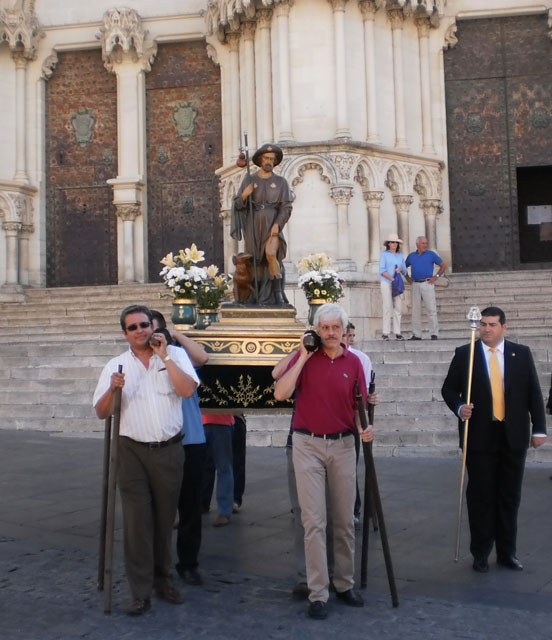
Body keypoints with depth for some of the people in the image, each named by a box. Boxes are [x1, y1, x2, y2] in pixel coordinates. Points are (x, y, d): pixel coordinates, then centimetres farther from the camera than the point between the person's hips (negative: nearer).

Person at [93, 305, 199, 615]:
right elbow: (102, 412, 3)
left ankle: (163, 578, 28)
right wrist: (113, 389, -17)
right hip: (133, 452, 0)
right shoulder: (116, 365, 4)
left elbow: (188, 390, -14)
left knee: (165, 518, 11)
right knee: (137, 521, -2)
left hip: (169, 450, 0)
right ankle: (141, 592, 7)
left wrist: (164, 356, -14)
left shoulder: (175, 354, 1)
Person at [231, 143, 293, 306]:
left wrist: (277, 225, -15)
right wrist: (244, 195, -13)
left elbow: (286, 207, -1)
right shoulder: (249, 180, 8)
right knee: (257, 263, 2)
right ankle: (258, 300, 10)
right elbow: (238, 205, 8)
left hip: (272, 226, -2)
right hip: (253, 227, 2)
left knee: (271, 254, -26)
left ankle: (278, 292, -16)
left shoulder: (281, 182, 5)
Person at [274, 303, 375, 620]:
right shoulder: (305, 358, -2)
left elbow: (358, 405, 7)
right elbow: (280, 394, -14)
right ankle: (318, 593, 6)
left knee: (344, 519, 11)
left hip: (343, 445, 3)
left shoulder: (353, 362, 4)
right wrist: (303, 357, -15)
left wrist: (364, 427, -14)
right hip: (308, 445, -2)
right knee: (314, 520, -2)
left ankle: (345, 584, 26)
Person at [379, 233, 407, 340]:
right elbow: (382, 270, -4)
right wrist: (392, 278, -15)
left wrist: (401, 270, -6)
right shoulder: (384, 254, 4)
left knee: (398, 307, 0)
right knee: (387, 307, -9)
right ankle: (385, 333, -8)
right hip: (386, 283, -4)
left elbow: (405, 272, 18)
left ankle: (397, 332, 2)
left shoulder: (400, 256, 17)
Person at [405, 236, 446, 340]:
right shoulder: (411, 256, 12)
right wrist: (408, 278, 13)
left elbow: (443, 265, 7)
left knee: (431, 309, -7)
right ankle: (416, 334, 10)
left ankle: (434, 334, -5)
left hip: (427, 284, -3)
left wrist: (436, 277, -2)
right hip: (415, 285, 3)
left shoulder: (431, 254, 4)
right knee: (415, 310, 5)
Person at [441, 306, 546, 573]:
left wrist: (539, 428, 2)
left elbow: (534, 393, 6)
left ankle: (507, 552, 20)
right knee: (480, 496, 4)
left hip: (514, 437, 2)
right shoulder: (464, 354, 2)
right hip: (479, 436, -1)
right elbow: (448, 388, 5)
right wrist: (459, 407, -15)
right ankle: (480, 553, 15)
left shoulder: (521, 354, 5)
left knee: (510, 497, 8)